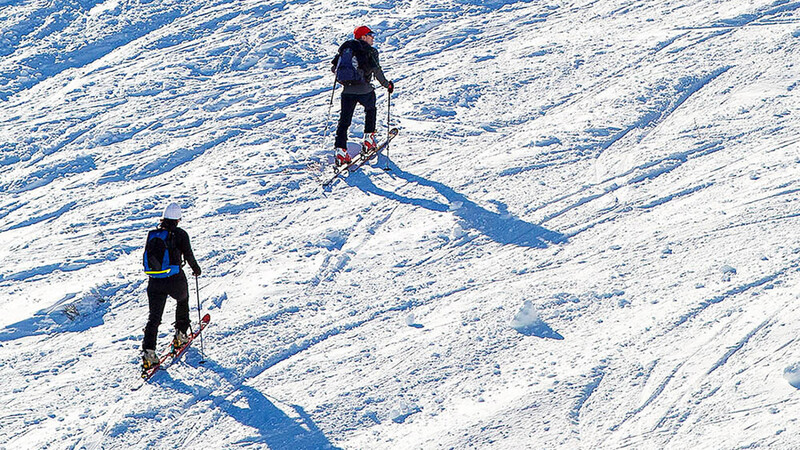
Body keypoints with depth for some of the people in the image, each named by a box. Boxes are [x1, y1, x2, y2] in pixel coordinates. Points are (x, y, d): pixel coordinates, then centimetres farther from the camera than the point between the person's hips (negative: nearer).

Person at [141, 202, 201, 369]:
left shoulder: (152, 234, 6)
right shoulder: (180, 234, -6)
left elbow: (146, 257, 13)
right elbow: (188, 255, -5)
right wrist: (196, 268, 14)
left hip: (155, 281, 3)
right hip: (175, 280, -3)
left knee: (154, 317, 6)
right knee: (183, 300, 31)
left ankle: (148, 351, -9)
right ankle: (180, 334, 33)